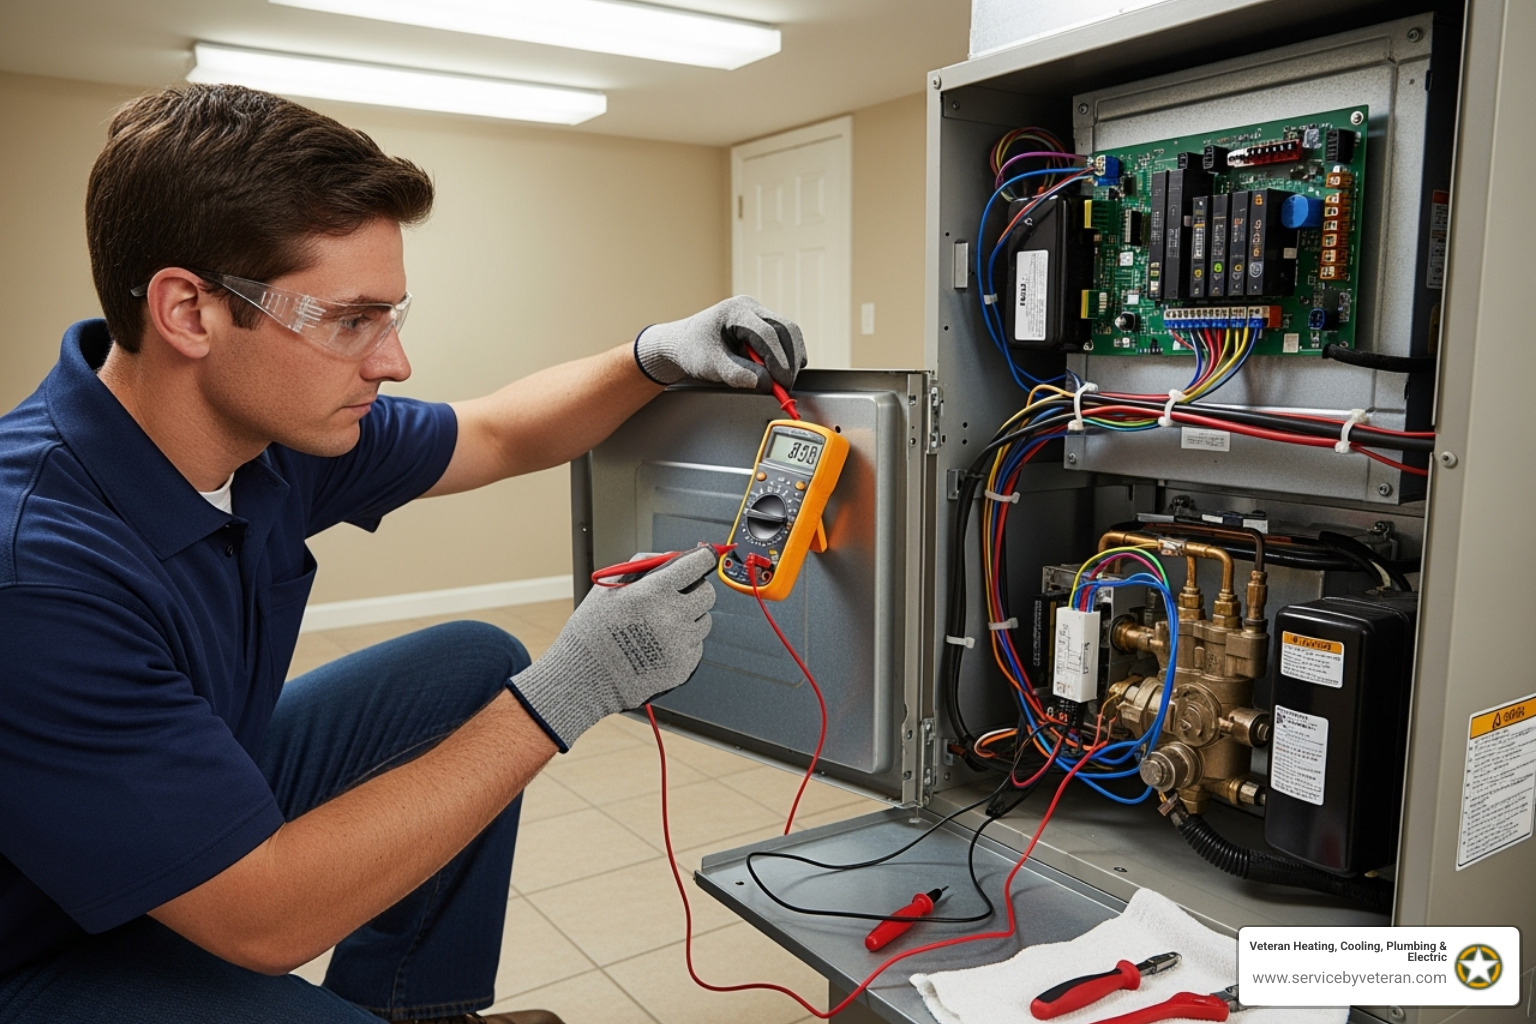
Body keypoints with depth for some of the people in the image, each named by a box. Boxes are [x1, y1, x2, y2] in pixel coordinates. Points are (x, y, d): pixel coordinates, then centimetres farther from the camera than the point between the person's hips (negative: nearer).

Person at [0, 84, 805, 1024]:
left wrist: (654, 356, -14)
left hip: (206, 796, 8)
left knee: (475, 666, -2)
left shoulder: (277, 425, -13)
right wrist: (568, 692, -33)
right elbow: (263, 918, -32)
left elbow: (498, 432, 4)